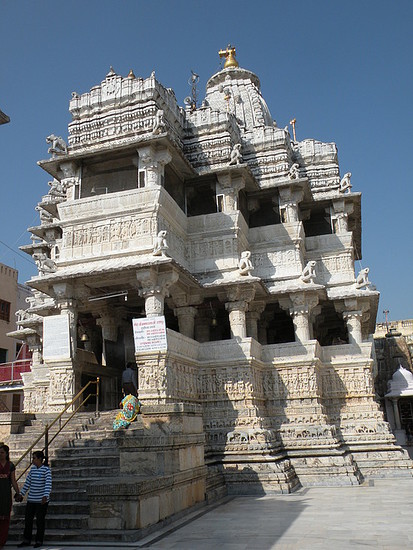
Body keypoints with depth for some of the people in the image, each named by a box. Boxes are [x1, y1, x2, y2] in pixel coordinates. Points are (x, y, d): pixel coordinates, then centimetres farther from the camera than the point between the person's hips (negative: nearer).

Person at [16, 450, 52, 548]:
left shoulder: (46, 469, -13)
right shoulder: (33, 468, 6)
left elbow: (48, 484, -23)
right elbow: (28, 482, 14)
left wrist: (45, 496, -35)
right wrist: (21, 494, 13)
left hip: (42, 500, -6)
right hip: (31, 499, 6)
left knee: (40, 520, 4)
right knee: (28, 519, 10)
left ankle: (39, 541, 18)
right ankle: (26, 540, 24)